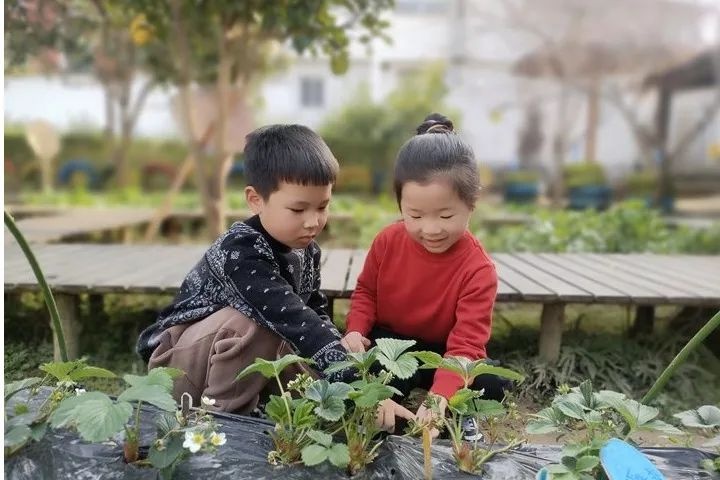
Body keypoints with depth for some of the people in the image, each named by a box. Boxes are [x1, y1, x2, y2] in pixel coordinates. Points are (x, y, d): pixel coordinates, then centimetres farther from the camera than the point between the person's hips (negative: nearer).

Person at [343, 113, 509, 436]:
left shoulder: (478, 269, -24)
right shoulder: (387, 242, -13)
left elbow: (466, 344, -29)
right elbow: (366, 291, 5)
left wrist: (440, 395, -46)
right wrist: (356, 331, -16)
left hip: (444, 353, -1)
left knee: (491, 389, -24)